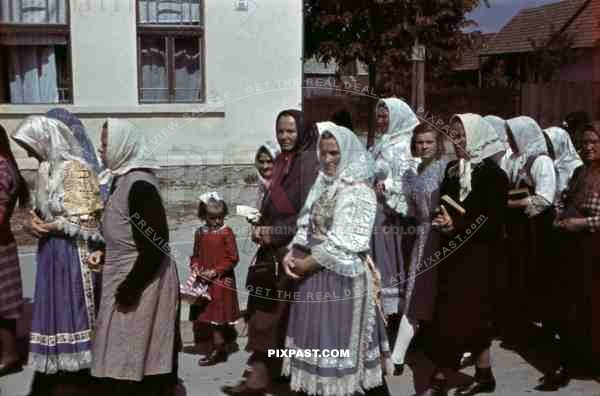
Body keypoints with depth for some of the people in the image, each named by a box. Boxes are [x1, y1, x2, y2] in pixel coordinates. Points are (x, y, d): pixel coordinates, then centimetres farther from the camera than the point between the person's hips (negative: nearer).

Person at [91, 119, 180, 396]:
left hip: (142, 280, -9)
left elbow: (155, 244, -23)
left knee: (133, 351, 2)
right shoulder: (123, 178, 7)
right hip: (124, 275, 9)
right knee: (127, 350, 17)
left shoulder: (140, 185, -22)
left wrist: (131, 287, -21)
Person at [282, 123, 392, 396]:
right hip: (315, 274, 7)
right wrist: (291, 255, -4)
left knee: (339, 339, 0)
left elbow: (344, 242, -18)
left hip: (341, 276, -7)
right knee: (316, 337, 13)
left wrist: (307, 263, -12)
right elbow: (306, 227, 12)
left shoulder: (358, 189, -12)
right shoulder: (322, 185, 12)